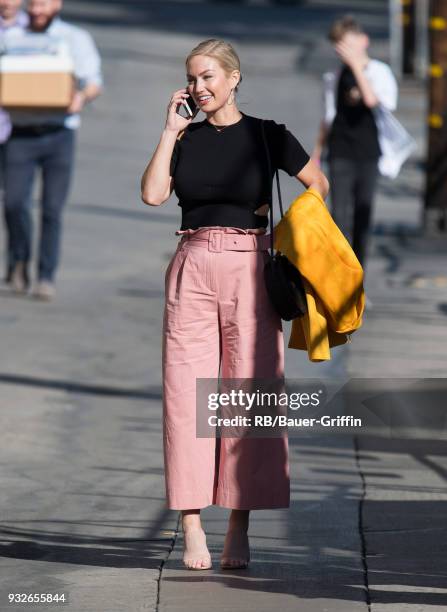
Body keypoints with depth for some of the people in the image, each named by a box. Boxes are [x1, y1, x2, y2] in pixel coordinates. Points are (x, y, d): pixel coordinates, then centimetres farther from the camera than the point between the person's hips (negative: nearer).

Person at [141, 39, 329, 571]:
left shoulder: (267, 136, 4)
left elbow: (318, 185, 15)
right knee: (187, 394, -5)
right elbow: (152, 194, -4)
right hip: (192, 270, 2)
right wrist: (171, 130, -2)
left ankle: (239, 530, 3)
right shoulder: (186, 138, 10)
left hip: (249, 272, -2)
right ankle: (192, 528, -3)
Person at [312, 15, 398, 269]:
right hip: (340, 154, 1)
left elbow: (372, 100, -23)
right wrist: (317, 152, 20)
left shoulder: (380, 72, -3)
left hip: (369, 153, -1)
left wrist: (356, 65, -24)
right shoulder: (336, 76, 7)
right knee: (341, 213, -9)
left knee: (363, 215, 6)